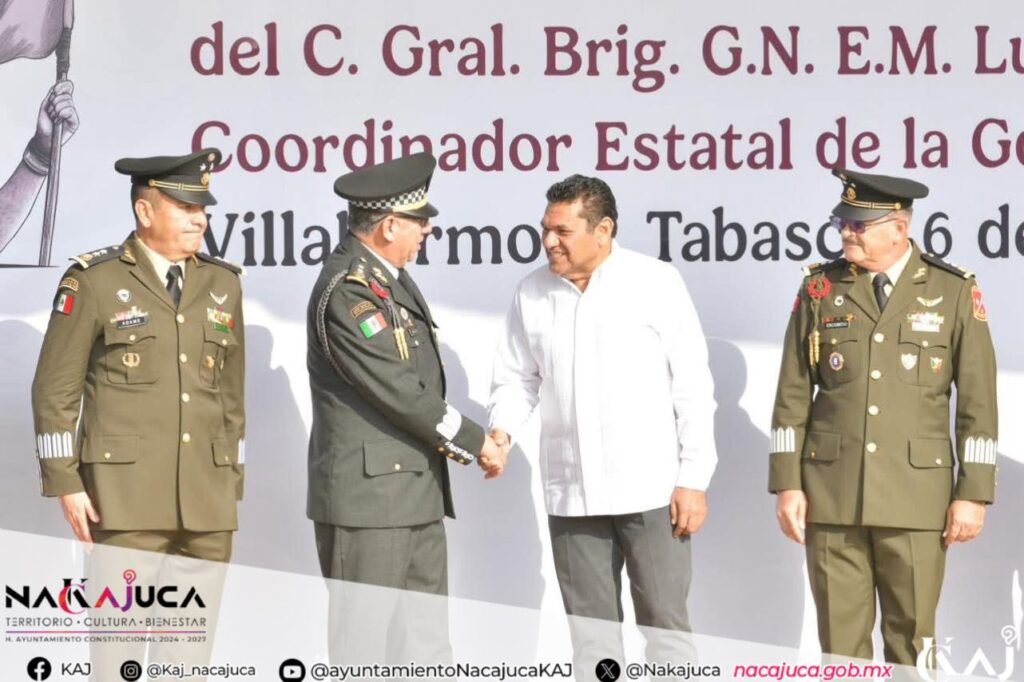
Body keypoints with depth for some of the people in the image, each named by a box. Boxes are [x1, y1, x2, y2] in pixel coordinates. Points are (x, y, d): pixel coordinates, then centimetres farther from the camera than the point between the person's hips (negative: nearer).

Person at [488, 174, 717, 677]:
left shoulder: (656, 283, -6)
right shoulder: (532, 294, 3)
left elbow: (693, 388, -4)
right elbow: (517, 377, 13)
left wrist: (694, 479, -8)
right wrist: (501, 429, -8)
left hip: (651, 490, -3)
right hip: (571, 496, 3)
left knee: (665, 625, 2)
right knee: (590, 633, 10)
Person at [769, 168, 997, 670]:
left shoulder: (954, 292, 0)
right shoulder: (820, 289, 5)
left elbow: (978, 403, -1)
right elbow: (793, 395, 6)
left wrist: (973, 494, -5)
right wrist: (787, 484, 0)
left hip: (916, 496, -1)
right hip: (831, 494, 1)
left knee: (912, 643, 5)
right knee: (841, 642, 5)